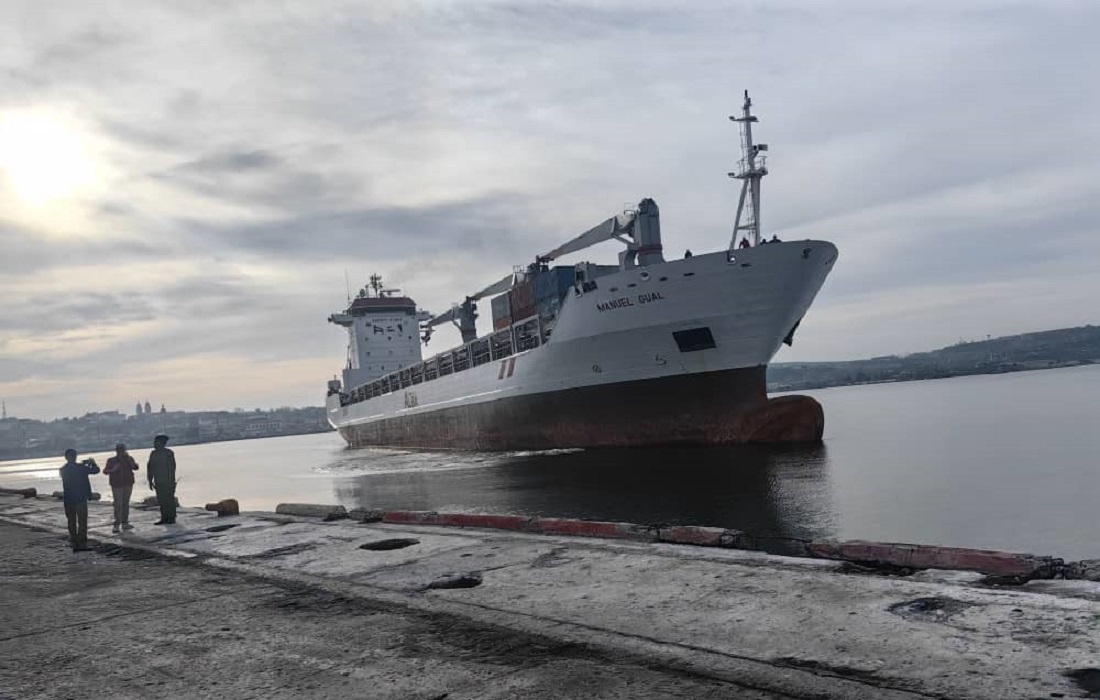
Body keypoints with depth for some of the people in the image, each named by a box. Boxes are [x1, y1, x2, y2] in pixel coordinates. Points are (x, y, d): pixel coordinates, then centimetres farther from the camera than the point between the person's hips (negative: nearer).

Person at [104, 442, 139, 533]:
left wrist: (129, 458, -17)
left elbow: (135, 467, -9)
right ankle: (117, 524, -10)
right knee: (118, 504, -10)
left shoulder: (129, 459, 5)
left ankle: (125, 523, 14)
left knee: (126, 504, 7)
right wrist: (113, 470, -17)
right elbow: (105, 471, 1)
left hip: (128, 484, 3)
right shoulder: (111, 460, 1)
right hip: (117, 485, -3)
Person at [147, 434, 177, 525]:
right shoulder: (153, 454, 10)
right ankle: (164, 518, 11)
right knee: (161, 500, 5)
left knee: (169, 500, -3)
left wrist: (171, 481, -15)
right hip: (158, 482, 5)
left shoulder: (169, 453, -6)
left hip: (167, 482, -5)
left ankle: (171, 518, 3)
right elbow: (150, 467, 13)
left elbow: (172, 467, -11)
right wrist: (150, 481, 9)